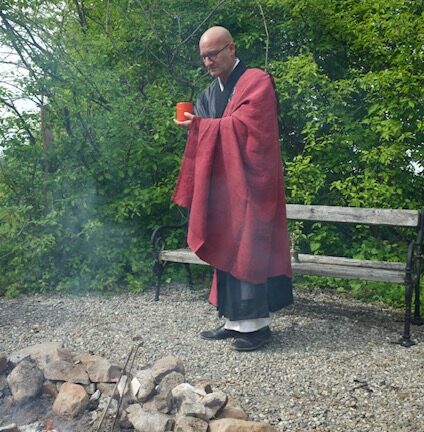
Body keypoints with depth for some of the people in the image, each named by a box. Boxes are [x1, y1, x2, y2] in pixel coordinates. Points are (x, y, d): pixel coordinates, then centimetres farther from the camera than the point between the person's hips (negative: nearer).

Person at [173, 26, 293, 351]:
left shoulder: (256, 82, -5)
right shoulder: (210, 93, 17)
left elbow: (243, 125, -17)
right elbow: (210, 133, 16)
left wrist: (201, 125, -13)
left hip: (248, 182, -7)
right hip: (221, 182, 7)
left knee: (247, 248, -6)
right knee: (228, 248, 7)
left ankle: (257, 322, 3)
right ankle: (236, 320, 14)